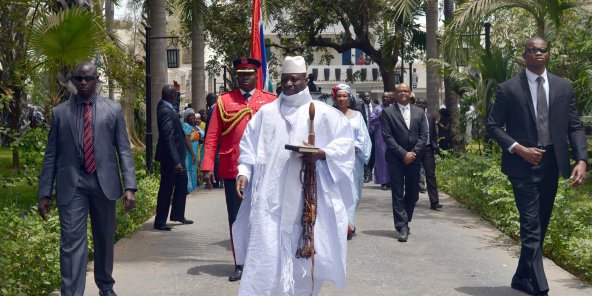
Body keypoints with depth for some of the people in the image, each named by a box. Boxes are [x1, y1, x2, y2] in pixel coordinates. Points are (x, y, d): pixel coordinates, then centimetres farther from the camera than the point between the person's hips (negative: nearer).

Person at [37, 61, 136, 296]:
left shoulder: (113, 109, 5)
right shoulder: (60, 112, 6)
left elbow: (124, 150, 3)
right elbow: (51, 155, 7)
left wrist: (130, 187, -6)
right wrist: (44, 193, 3)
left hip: (104, 183, 1)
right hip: (72, 184, -1)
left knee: (104, 239, 14)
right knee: (72, 241, -8)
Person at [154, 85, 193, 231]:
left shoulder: (165, 107, 7)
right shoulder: (166, 111, -22)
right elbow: (168, 138, -25)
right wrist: (176, 161, -26)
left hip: (177, 155, 10)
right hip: (170, 157, -10)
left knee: (182, 182, 20)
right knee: (166, 188, -1)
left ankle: (178, 215, 32)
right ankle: (160, 222, 9)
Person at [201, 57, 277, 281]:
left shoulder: (270, 101, 4)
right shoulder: (224, 101, 5)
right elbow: (212, 137, 2)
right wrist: (208, 167, -6)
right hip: (232, 171, 1)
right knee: (236, 219, 7)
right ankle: (240, 264, 18)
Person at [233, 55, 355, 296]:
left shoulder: (323, 113, 4)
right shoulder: (266, 112, 11)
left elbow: (345, 142, 0)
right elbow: (250, 144, 11)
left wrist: (322, 154, -17)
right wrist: (244, 171, -4)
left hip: (307, 196, -1)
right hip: (270, 196, 1)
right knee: (265, 252, -5)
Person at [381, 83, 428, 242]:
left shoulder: (419, 112, 10)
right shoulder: (388, 112, -1)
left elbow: (423, 135, 6)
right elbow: (387, 136, -7)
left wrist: (413, 153, -7)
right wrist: (403, 154, -12)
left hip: (414, 158, 3)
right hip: (396, 159, -3)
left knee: (413, 193, 8)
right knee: (398, 193, -4)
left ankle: (404, 222, 25)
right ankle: (402, 227, -3)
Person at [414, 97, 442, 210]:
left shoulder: (431, 117, 8)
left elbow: (434, 134, 16)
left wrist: (435, 146, 4)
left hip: (428, 149, 2)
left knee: (431, 175, -1)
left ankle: (434, 202, -3)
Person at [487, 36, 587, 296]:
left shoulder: (563, 87, 6)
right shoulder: (508, 89, -4)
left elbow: (575, 127, 5)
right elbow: (493, 126, -2)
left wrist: (582, 160, -9)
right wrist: (519, 148, -15)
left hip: (552, 164, 5)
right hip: (523, 164, -5)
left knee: (540, 226, 13)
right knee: (531, 227, -9)